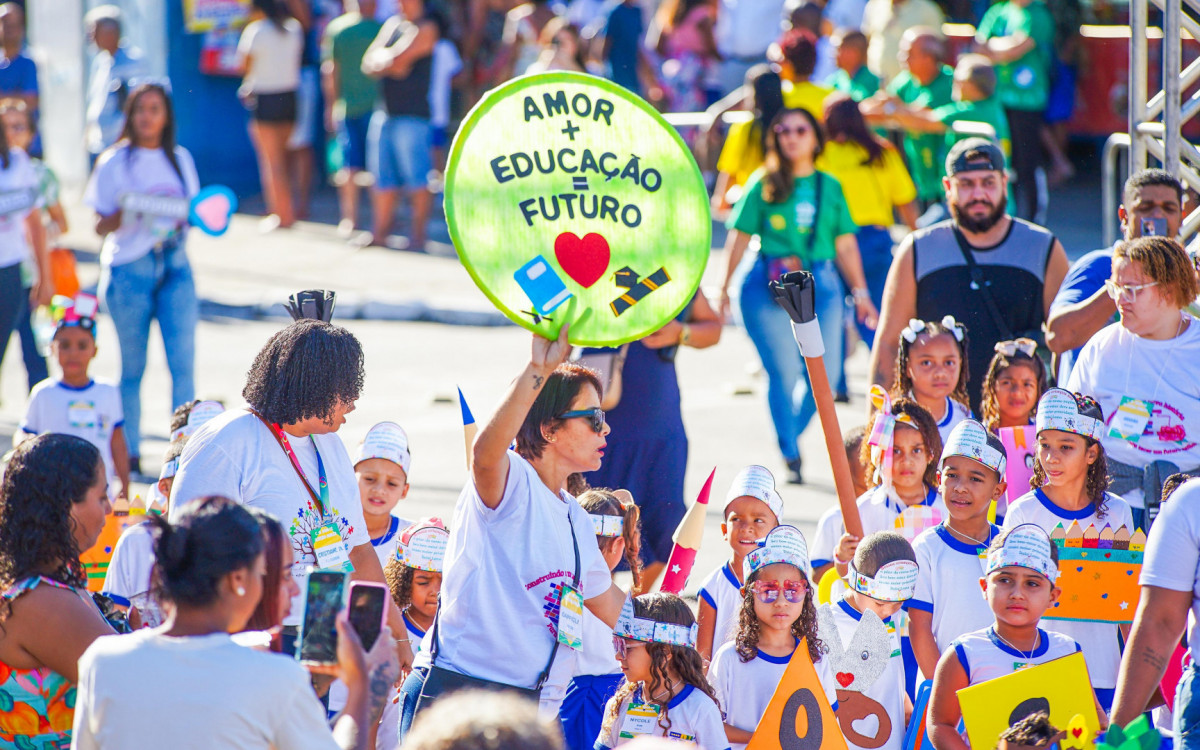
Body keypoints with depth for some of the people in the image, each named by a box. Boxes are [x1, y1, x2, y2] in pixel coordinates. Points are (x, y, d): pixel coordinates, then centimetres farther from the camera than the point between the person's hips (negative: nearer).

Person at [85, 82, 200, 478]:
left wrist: (189, 218, -5)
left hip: (174, 266, 3)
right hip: (129, 269, -3)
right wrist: (125, 215, -22)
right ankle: (129, 456, 13)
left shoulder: (180, 159, 10)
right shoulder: (115, 162, -1)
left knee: (183, 362, -8)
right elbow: (101, 226, -2)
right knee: (132, 367, 3)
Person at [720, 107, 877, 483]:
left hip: (821, 283, 3)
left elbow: (845, 244, 14)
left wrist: (860, 293, 11)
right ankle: (789, 453, 4)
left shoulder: (829, 187, 12)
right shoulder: (764, 185, 4)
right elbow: (739, 237, 5)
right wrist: (724, 289, 3)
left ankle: (792, 433, 20)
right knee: (784, 371, -8)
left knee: (824, 370, -5)